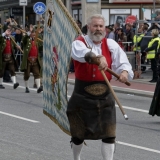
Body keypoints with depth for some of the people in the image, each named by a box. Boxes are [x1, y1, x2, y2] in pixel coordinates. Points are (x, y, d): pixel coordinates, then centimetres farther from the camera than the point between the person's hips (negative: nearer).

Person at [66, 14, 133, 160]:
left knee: (109, 133, -2)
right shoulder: (79, 43, -9)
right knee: (78, 133, 11)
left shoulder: (110, 44, 1)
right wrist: (98, 57, -53)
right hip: (82, 95, -2)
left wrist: (125, 71, -31)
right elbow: (82, 53, -33)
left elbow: (122, 61, -6)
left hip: (104, 96, 2)